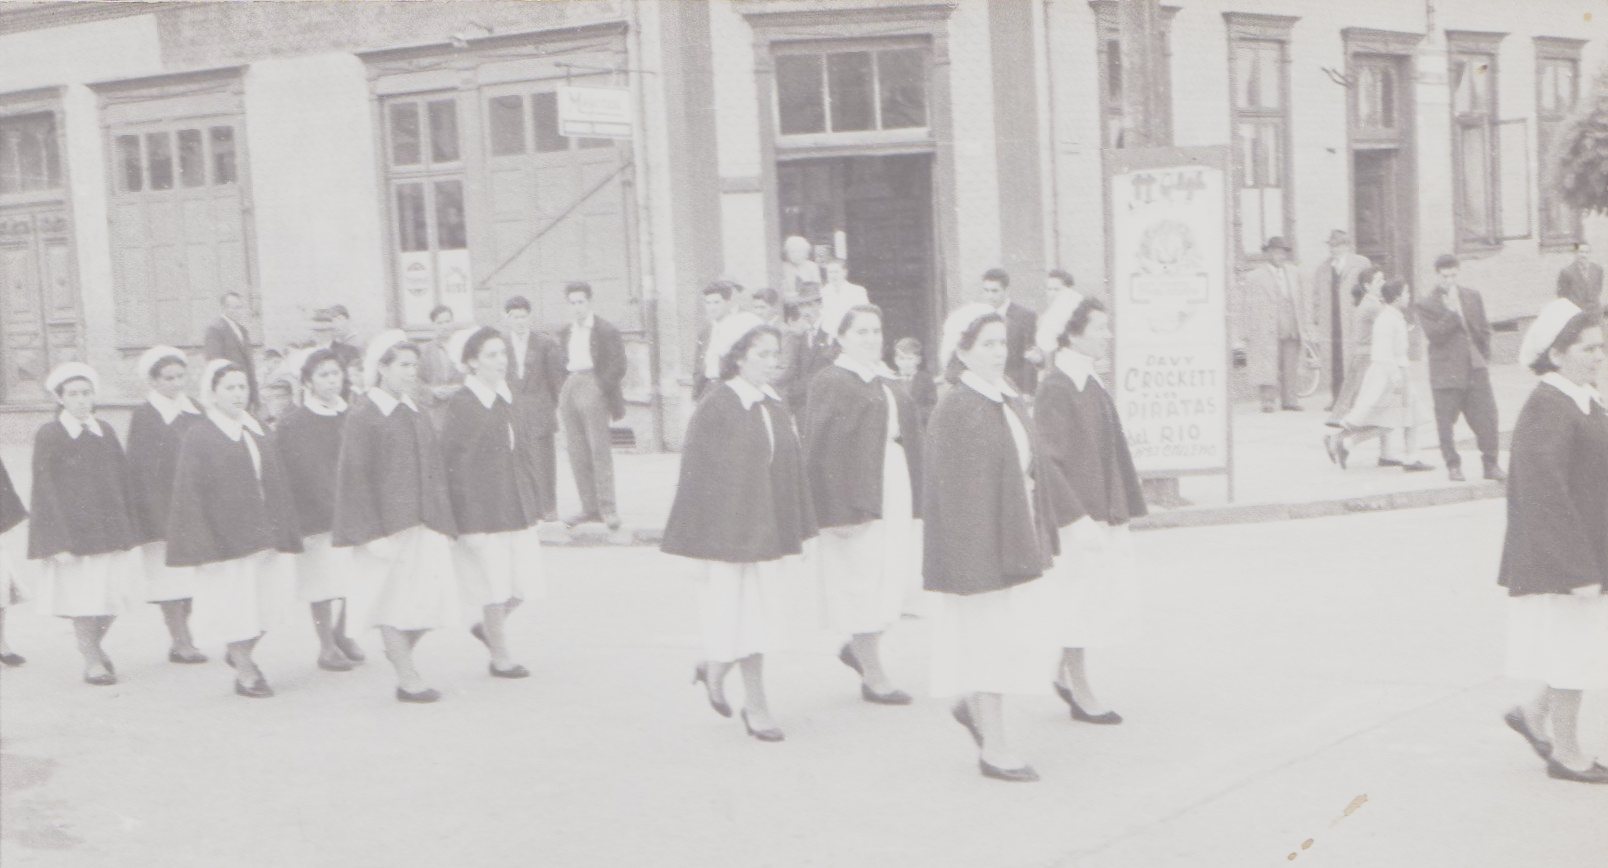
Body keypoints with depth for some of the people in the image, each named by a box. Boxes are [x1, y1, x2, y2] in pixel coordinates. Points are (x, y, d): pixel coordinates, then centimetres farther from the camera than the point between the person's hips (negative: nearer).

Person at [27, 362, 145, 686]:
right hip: (73, 531, -4)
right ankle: (91, 660, 16)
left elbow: (123, 481, 11)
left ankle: (94, 645, 30)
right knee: (83, 596, 0)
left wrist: (129, 530, 7)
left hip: (113, 529, 4)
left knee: (116, 593, 5)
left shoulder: (105, 432, 9)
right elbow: (45, 490, -8)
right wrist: (60, 540, -14)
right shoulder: (48, 436, -5)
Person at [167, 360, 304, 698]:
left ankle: (242, 654, 30)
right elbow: (189, 494, -8)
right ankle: (246, 674, 19)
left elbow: (278, 487, 14)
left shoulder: (258, 435, 12)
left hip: (264, 536, 6)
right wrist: (202, 545, -14)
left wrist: (284, 535, 9)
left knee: (274, 600, 5)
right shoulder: (199, 437, -6)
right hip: (226, 537, -5)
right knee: (236, 604, 2)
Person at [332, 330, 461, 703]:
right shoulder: (363, 417, -7)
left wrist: (443, 525, 13)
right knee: (395, 600, 0)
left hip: (423, 522, 6)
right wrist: (372, 534, -14)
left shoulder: (416, 414, 14)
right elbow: (353, 477, -9)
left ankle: (399, 650, 26)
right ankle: (407, 680, 10)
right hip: (387, 525, -6)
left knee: (436, 597, 2)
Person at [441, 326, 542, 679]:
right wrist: (467, 524, -15)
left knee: (524, 583, 8)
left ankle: (486, 627, 33)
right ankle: (500, 658, 18)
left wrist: (534, 505, 16)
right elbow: (451, 463, -13)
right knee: (495, 587, 2)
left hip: (516, 507, 7)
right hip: (482, 512, -7)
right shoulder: (461, 405, -13)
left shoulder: (508, 399, 9)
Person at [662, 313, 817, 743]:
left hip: (773, 531, 7)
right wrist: (704, 542, -13)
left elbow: (791, 473, 13)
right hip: (733, 533, -7)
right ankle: (755, 706, 15)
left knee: (766, 618, 10)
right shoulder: (715, 409, -12)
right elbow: (700, 477, -11)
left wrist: (798, 536, 14)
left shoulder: (775, 408, 9)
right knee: (745, 618, 2)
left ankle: (714, 670, 33)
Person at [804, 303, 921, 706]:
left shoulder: (887, 383, 15)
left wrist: (913, 499, 14)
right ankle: (874, 677, 10)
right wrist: (842, 509, -19)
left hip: (893, 488, 8)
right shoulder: (830, 383, -9)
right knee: (862, 581, 0)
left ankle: (857, 646, 30)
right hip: (854, 492, -8)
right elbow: (820, 447, -14)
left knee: (895, 575, 8)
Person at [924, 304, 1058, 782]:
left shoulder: (1011, 402, 10)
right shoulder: (955, 410, -15)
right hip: (977, 543, -8)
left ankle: (972, 705, 33)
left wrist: (1037, 542, 14)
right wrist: (972, 560, -20)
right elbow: (953, 491, -18)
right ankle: (994, 748, 11)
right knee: (990, 642, 0)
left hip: (1014, 541, 8)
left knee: (1023, 642, 10)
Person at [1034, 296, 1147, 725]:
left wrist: (1122, 510, 19)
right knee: (1081, 601, 1)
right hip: (1076, 517, -9)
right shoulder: (1056, 388, -16)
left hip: (1103, 513, 9)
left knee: (1119, 600, 12)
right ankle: (1080, 694, 15)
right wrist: (1076, 519, -24)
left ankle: (1065, 672, 27)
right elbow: (1047, 461, -21)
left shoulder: (1092, 384, 11)